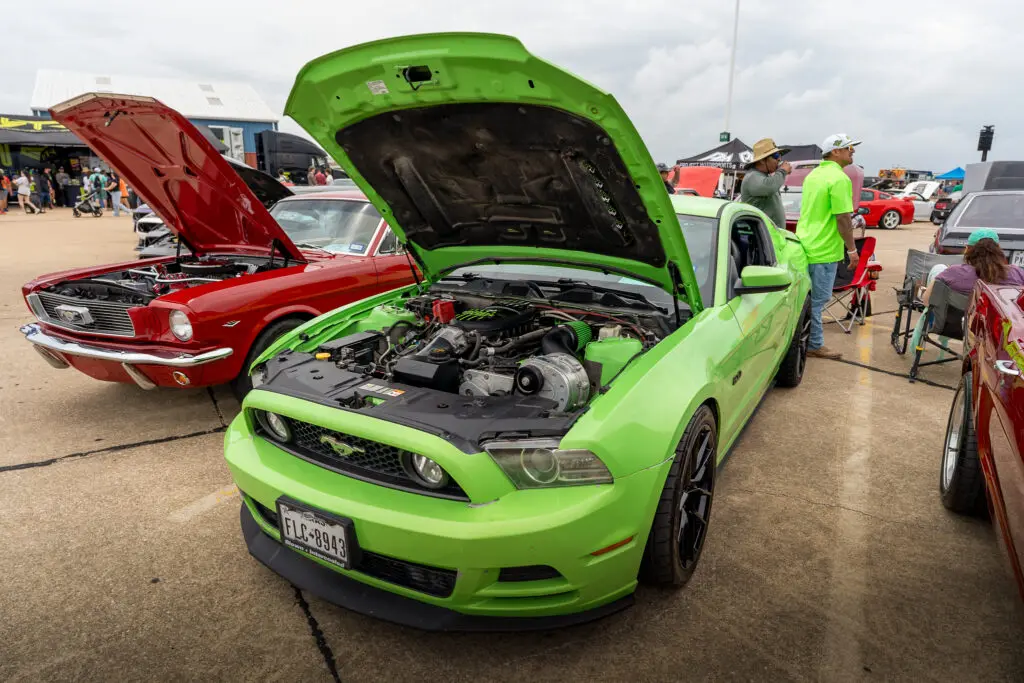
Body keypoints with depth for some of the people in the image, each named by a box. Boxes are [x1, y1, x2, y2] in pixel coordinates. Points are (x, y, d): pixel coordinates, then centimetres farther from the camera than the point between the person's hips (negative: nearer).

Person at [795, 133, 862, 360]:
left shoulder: (813, 175, 13)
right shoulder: (839, 179, -14)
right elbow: (843, 218, -18)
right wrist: (852, 249, -10)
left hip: (804, 245, 9)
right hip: (823, 250, -9)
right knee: (817, 299, -1)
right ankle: (814, 345, 7)